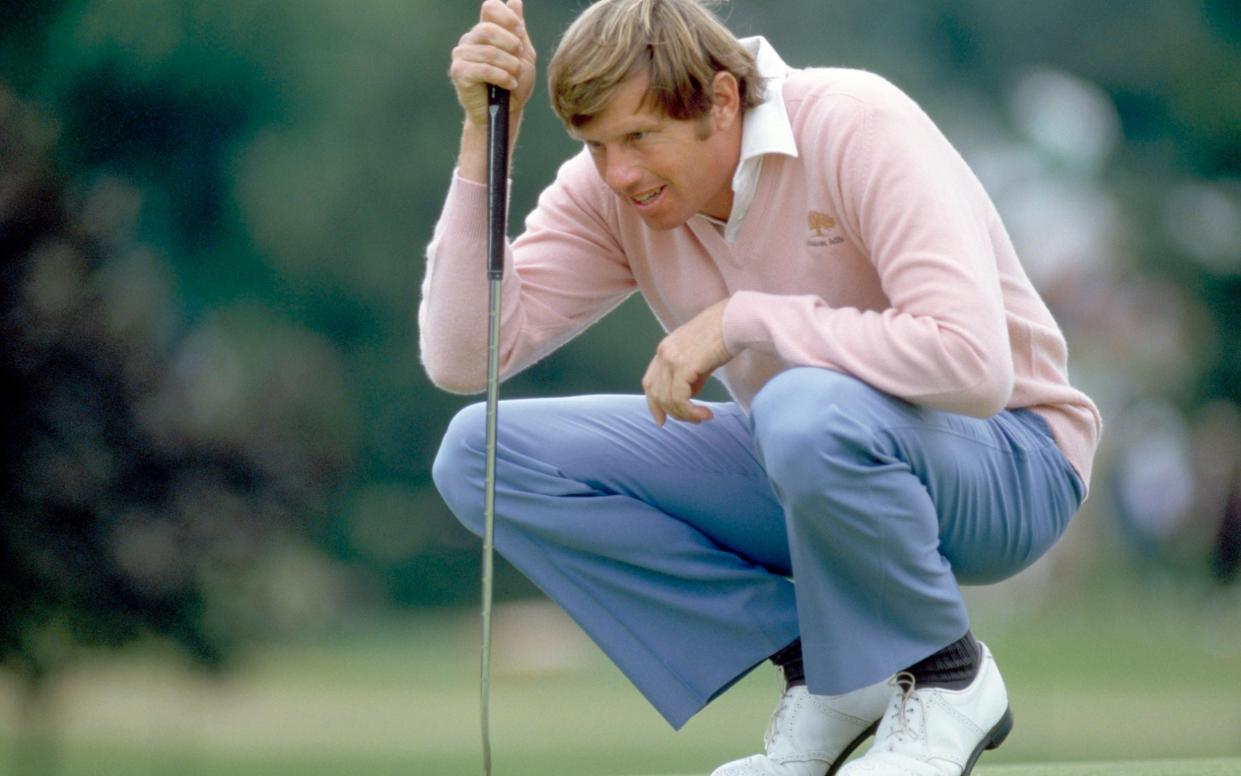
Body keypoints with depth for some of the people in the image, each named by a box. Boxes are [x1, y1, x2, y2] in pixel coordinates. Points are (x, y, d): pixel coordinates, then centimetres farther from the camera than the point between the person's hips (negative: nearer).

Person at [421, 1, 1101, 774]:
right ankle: (817, 669, -4)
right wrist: (485, 135, -22)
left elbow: (974, 364, -37)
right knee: (483, 453, -10)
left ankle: (946, 679, -11)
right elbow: (462, 357, -16)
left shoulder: (857, 127, -25)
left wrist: (741, 319, -31)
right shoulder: (607, 189, -7)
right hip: (799, 470, 7)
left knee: (808, 413, -41)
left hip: (1007, 461, -7)